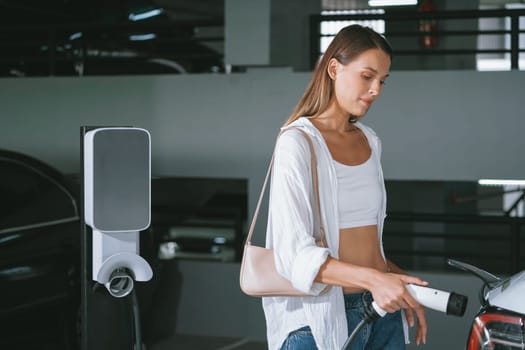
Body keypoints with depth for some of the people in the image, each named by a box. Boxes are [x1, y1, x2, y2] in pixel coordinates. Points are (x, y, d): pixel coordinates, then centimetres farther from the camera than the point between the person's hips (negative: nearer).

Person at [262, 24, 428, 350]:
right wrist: (373, 279, -29)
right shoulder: (298, 142, -10)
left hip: (383, 309, 6)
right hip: (322, 316, -6)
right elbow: (296, 255, -18)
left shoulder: (370, 141, 12)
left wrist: (404, 288, 10)